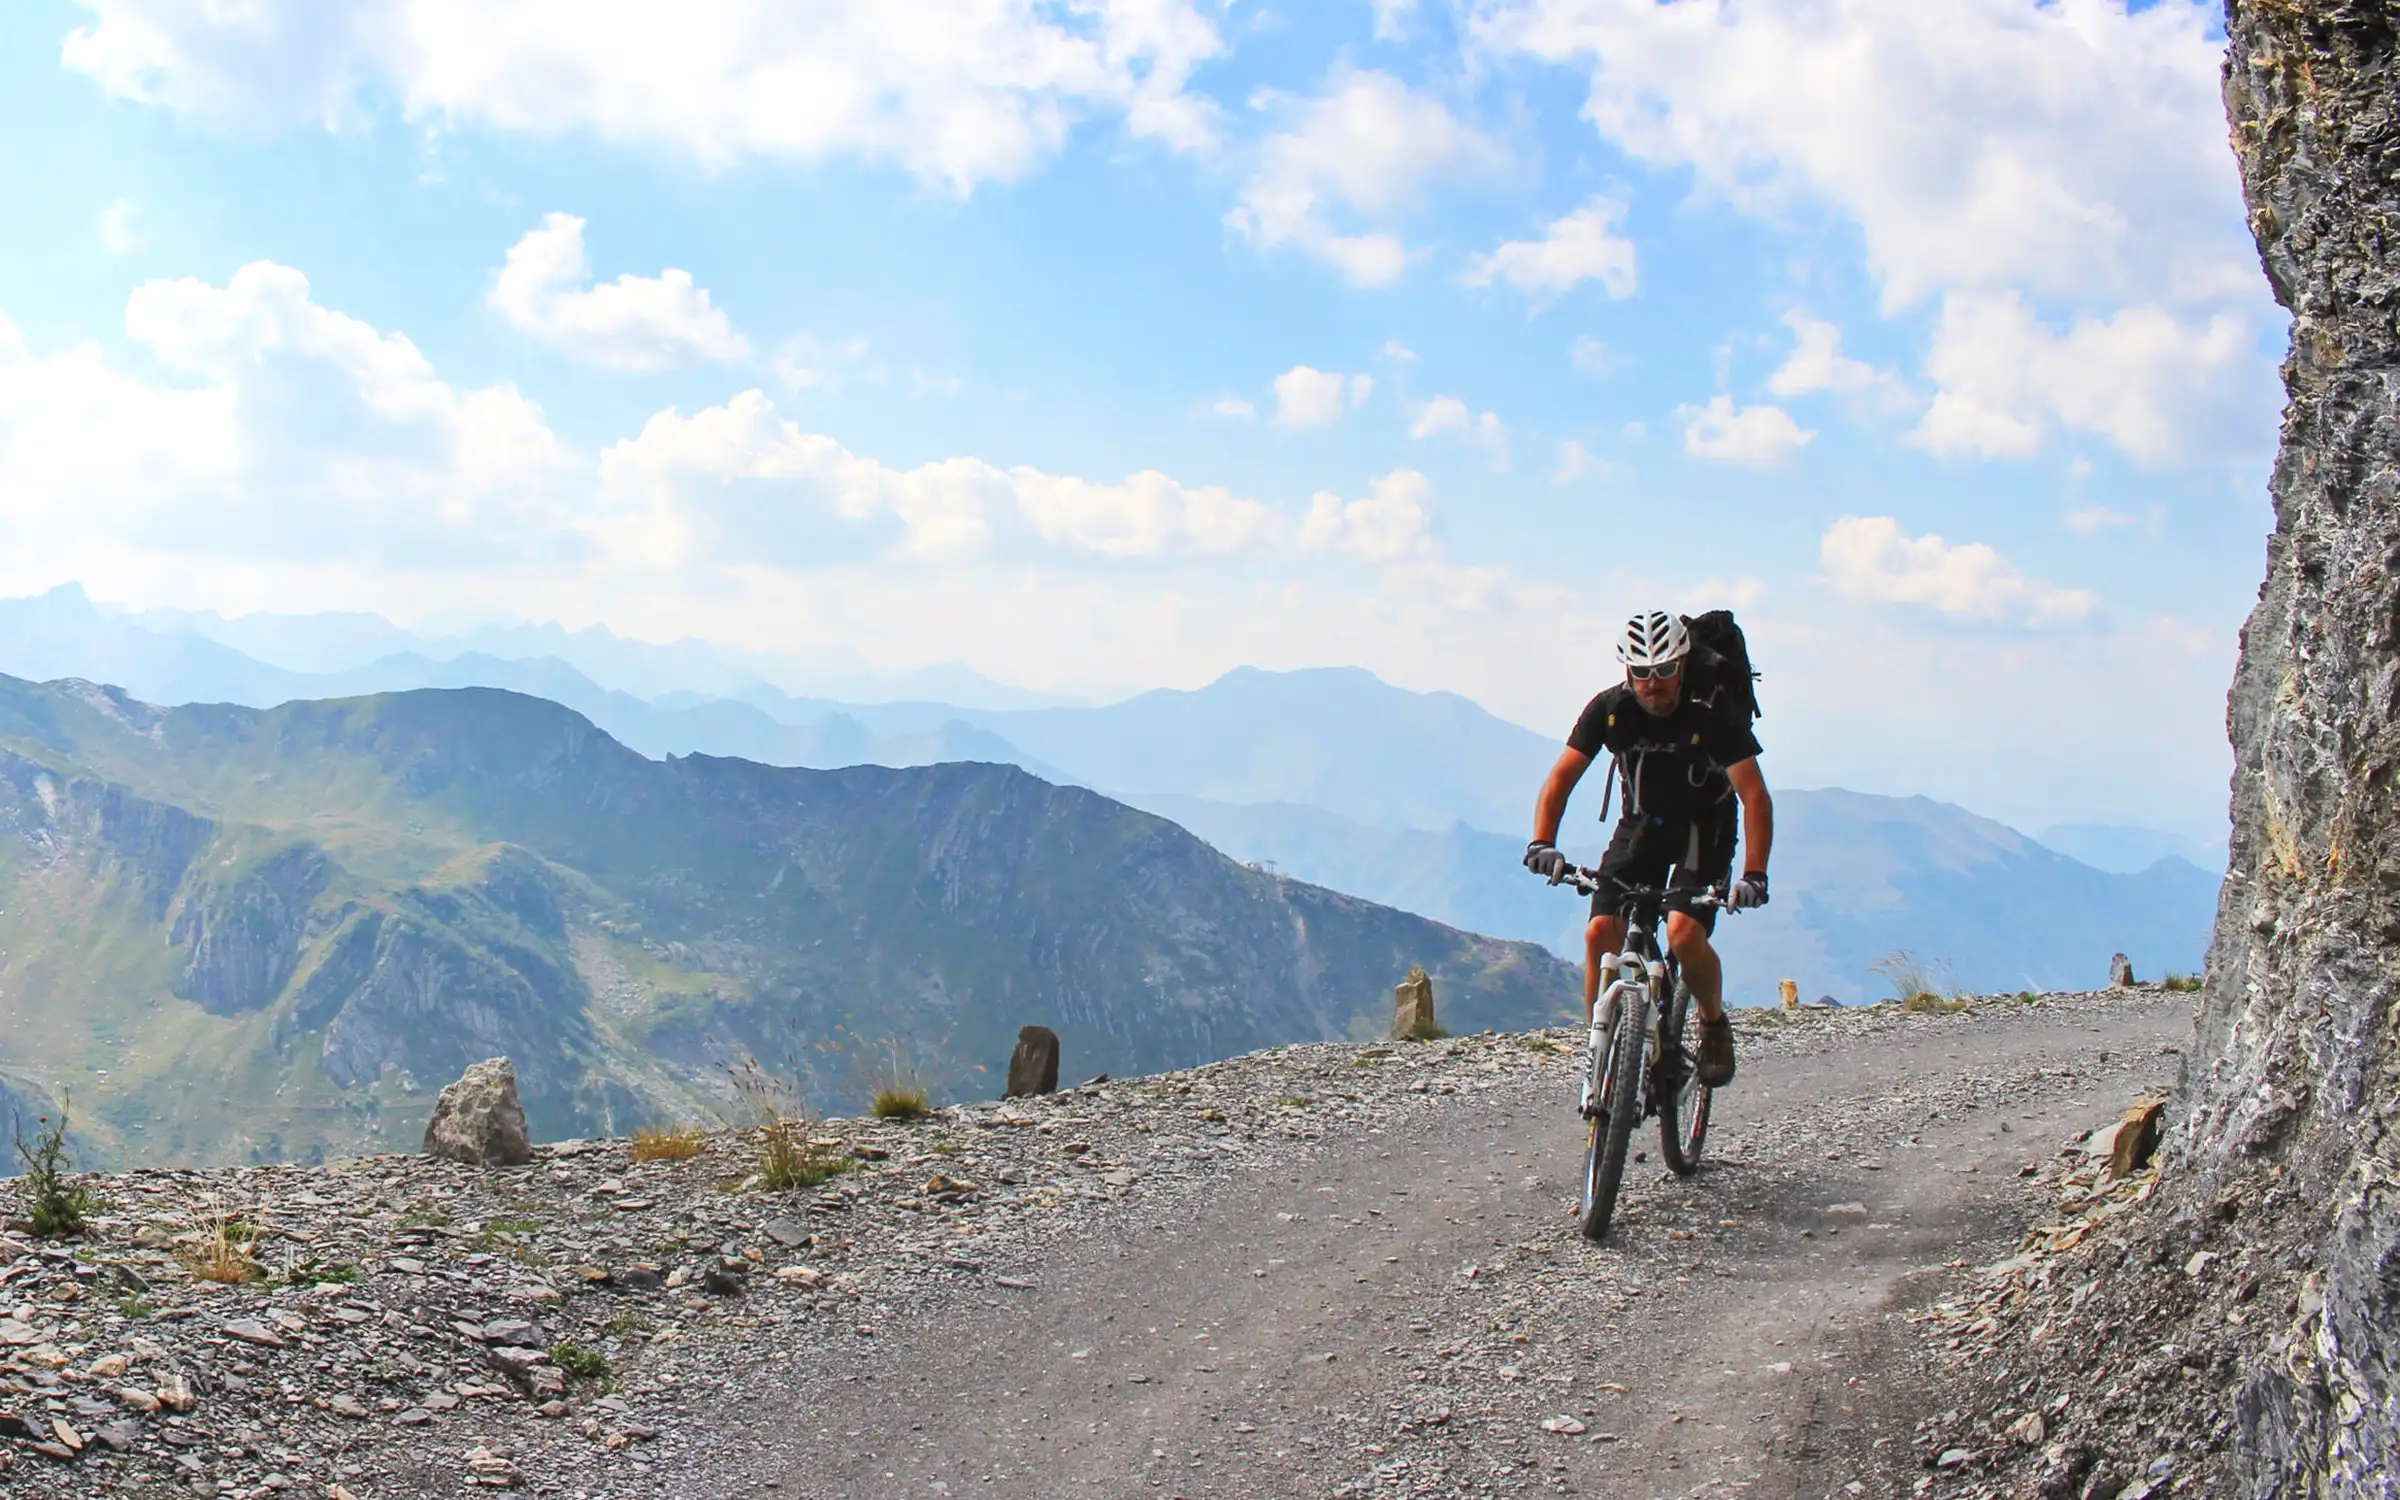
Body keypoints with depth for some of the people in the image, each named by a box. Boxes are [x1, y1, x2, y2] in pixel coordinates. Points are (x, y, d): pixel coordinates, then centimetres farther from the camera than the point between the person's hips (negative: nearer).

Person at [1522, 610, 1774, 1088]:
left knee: (1683, 932, -26)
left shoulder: (1714, 710, -24)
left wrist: (1753, 874, -39)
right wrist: (1542, 843, -33)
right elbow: (1562, 778, -15)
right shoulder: (1609, 709, -16)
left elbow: (1755, 797, -27)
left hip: (1704, 827, -3)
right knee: (1600, 933, -15)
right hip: (1641, 824, 3)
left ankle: (1715, 1023, 4)